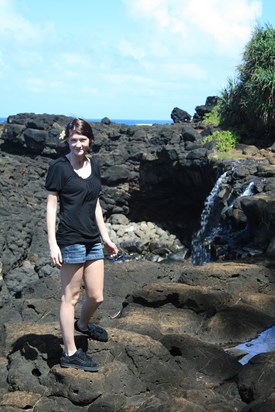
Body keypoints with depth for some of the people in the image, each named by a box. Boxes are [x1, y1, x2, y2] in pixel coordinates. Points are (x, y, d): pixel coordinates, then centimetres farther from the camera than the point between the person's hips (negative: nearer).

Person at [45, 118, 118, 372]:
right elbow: (51, 206, -8)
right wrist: (52, 244, -14)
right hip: (70, 240, -6)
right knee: (70, 297, 2)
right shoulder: (59, 167, -7)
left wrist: (106, 237, 16)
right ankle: (70, 353, 13)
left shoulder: (94, 165, 10)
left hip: (93, 240, 6)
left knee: (97, 297, 12)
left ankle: (83, 324, 43)